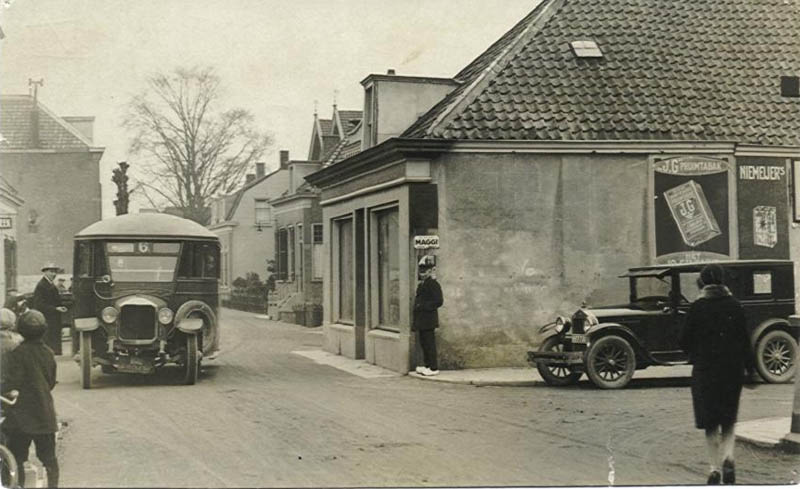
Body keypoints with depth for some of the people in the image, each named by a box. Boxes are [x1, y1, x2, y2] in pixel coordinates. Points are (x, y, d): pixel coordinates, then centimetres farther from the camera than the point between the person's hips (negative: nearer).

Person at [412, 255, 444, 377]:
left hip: (428, 320, -10)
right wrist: (415, 321, 18)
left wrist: (423, 306, -19)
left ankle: (433, 368, -3)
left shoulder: (433, 284, -13)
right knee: (424, 343, 13)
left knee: (429, 344, -7)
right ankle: (428, 365, 21)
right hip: (421, 321, 10)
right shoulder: (422, 284, 17)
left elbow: (438, 301, -19)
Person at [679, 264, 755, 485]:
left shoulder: (697, 307, -7)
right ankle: (728, 457, -5)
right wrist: (749, 367, 10)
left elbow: (686, 340, -4)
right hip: (732, 367, 2)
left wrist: (694, 354, 17)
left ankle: (715, 468, 2)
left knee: (710, 421, 6)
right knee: (728, 419, 16)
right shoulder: (734, 305, -1)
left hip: (705, 368, -2)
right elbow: (744, 338, 1)